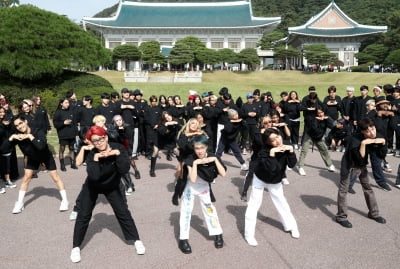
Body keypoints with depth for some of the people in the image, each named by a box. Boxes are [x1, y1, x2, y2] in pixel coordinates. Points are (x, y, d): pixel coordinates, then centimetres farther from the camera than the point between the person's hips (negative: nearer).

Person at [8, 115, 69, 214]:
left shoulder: (38, 132, -36)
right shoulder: (18, 135, -23)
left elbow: (41, 146, -52)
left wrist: (30, 136, -49)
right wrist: (11, 137, -40)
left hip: (46, 156, -4)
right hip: (32, 158, 4)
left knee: (55, 177, -1)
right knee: (26, 178, 4)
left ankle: (64, 200, 10)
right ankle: (19, 203, 17)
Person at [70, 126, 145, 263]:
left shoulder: (118, 148, -24)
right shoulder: (92, 155, -27)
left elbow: (124, 170, -33)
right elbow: (94, 176, -41)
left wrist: (118, 154, -41)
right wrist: (96, 158, -44)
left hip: (112, 186, 1)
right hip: (92, 187, -1)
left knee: (123, 212, 2)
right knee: (84, 215, -1)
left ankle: (137, 240, 17)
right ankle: (76, 247, 15)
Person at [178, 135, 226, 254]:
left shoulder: (212, 157, -20)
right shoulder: (191, 159, -26)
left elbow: (223, 174, -28)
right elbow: (193, 179, -35)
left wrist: (215, 160, -35)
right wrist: (195, 163, -40)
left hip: (204, 186, 3)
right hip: (190, 187, -2)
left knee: (209, 208, 12)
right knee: (186, 210, -8)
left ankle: (218, 234, 27)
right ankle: (183, 239, 0)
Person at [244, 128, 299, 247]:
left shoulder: (285, 147, -18)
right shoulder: (264, 151, -33)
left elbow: (292, 164, -22)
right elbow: (271, 169, -42)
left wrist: (291, 151, -34)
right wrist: (272, 153, -48)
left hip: (275, 181, 4)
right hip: (260, 180, -4)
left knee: (282, 203, 15)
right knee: (254, 205, -4)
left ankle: (291, 226, 36)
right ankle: (249, 234, 6)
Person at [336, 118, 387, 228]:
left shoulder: (376, 138, -15)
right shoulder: (355, 139, -33)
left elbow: (382, 155, -8)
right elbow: (360, 159, -38)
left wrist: (382, 143, -24)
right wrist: (363, 143, -46)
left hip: (361, 165, 6)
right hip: (349, 165, -6)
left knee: (368, 188, 15)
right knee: (343, 190, -2)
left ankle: (373, 213, 31)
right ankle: (341, 217, 7)